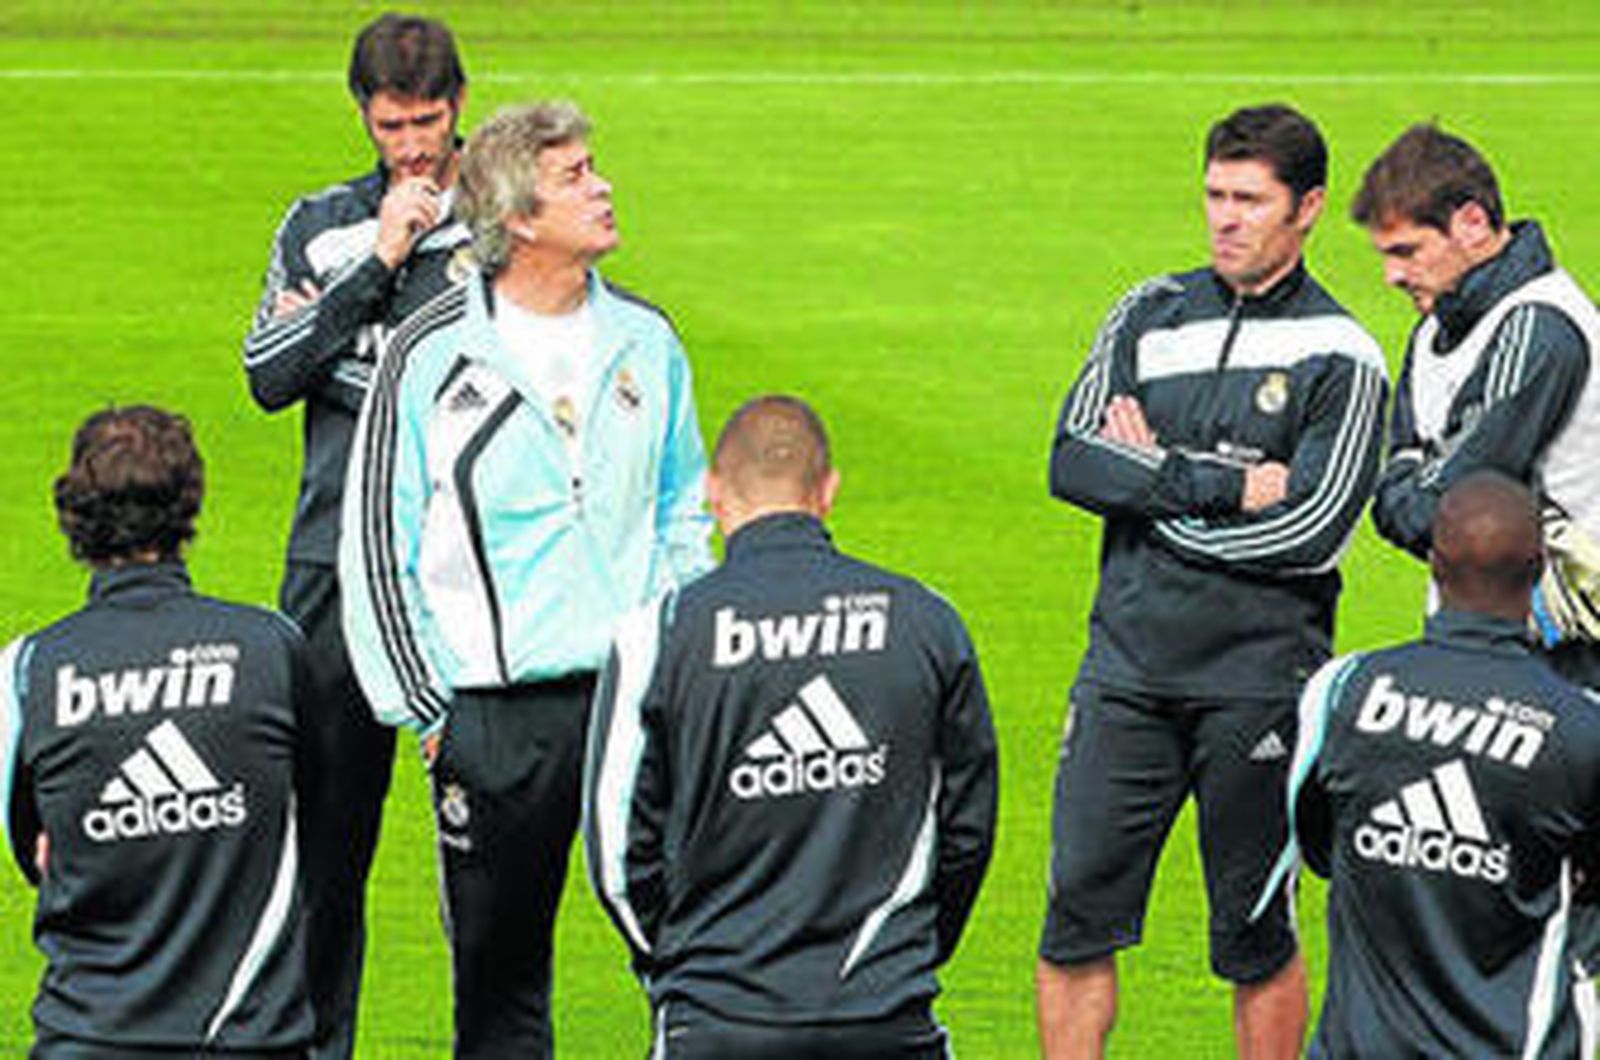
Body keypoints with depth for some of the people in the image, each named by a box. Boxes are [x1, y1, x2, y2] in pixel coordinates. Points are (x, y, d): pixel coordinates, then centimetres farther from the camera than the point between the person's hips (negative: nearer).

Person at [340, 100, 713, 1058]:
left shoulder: (645, 341, 8)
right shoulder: (432, 355, -4)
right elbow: (378, 544, 0)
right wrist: (427, 709, -4)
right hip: (496, 712, -2)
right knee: (499, 974, 6)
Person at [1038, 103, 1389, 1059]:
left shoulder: (1342, 359, -1)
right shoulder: (1151, 316, 11)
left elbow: (1311, 531, -12)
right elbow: (1073, 459, 0)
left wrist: (1156, 480, -6)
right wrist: (1224, 485, -10)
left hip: (1259, 679, -3)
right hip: (1129, 661, 3)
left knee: (1253, 934, 3)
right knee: (1078, 912, 0)